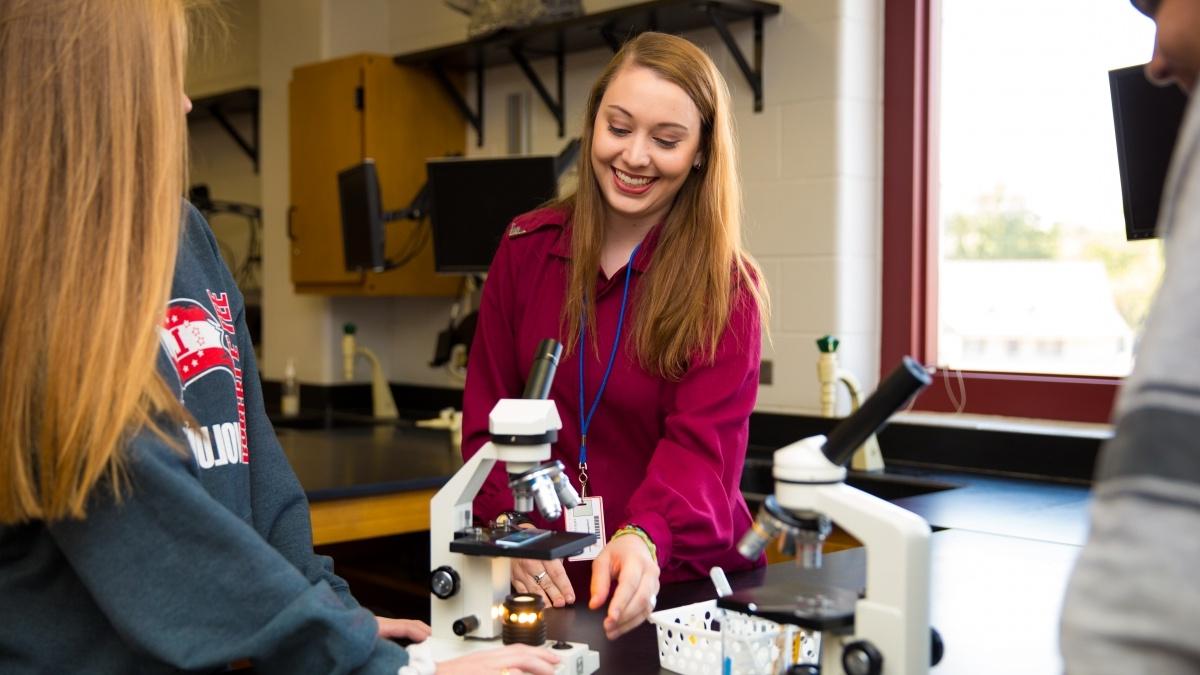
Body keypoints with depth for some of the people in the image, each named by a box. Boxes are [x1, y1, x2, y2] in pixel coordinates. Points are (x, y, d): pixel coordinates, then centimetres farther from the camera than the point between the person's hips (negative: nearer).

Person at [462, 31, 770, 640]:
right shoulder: (526, 248, 3)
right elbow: (488, 418, 4)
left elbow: (701, 445, -16)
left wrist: (641, 541, -36)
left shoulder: (727, 288, -5)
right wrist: (515, 532, -13)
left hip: (679, 582, -2)